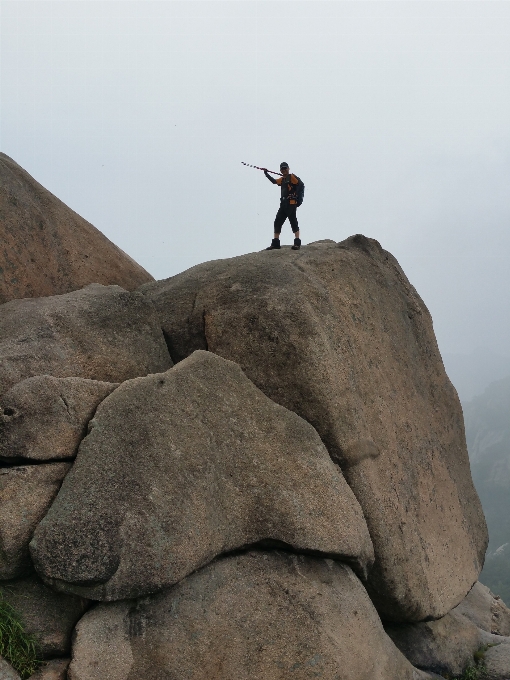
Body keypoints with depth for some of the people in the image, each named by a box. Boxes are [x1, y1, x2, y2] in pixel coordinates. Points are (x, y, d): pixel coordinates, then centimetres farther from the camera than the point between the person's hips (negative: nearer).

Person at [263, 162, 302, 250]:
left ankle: (297, 243, -13)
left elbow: (301, 185, -12)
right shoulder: (282, 179, 20)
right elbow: (274, 181, 31)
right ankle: (275, 243, 11)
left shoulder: (292, 177, -4)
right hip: (283, 203, 9)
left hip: (291, 203, -9)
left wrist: (297, 197, -14)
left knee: (293, 222, -11)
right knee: (277, 222, 7)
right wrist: (266, 173, 23)